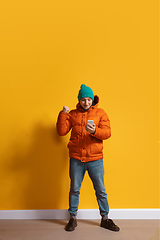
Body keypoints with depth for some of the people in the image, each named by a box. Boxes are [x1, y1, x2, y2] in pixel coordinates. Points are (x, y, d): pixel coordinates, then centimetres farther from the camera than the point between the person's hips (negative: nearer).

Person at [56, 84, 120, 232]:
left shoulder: (100, 113, 4)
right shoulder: (72, 114, 7)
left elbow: (107, 132, -6)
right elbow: (61, 132, -1)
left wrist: (94, 131, -25)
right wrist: (63, 114, -12)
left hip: (95, 159, 0)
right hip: (76, 159, 1)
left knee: (101, 191, 10)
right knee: (74, 190, 11)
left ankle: (105, 219, 28)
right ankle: (73, 218, 30)